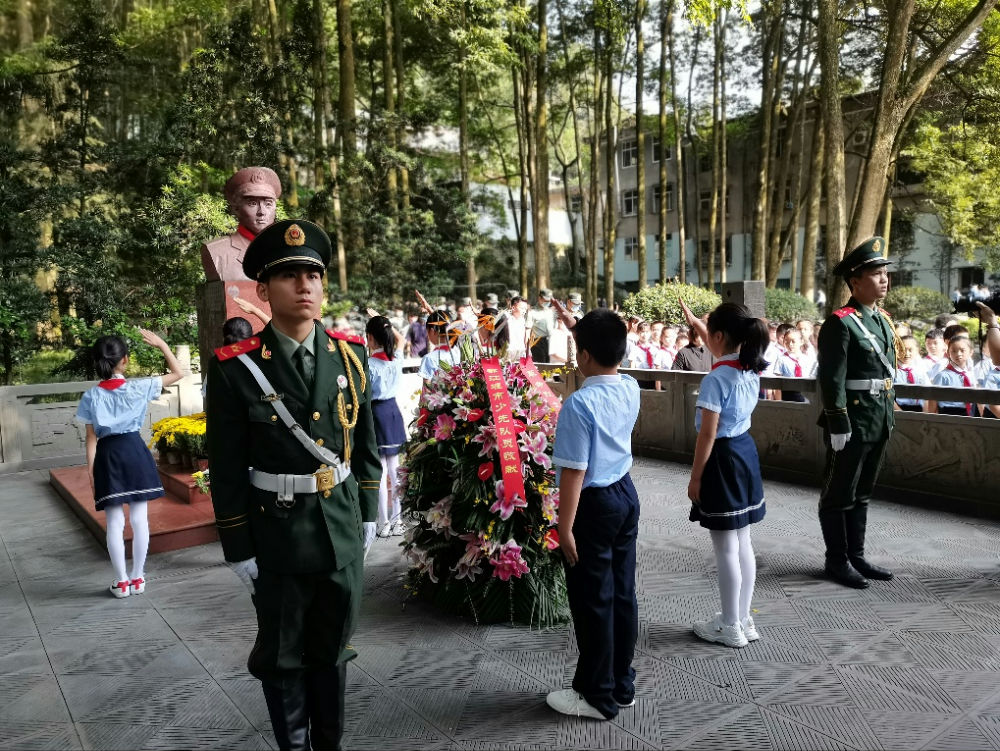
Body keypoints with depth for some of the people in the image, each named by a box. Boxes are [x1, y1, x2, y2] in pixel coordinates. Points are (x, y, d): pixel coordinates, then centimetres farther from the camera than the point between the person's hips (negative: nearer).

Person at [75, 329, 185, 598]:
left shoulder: (91, 396, -3)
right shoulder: (138, 387, -6)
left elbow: (92, 439, -2)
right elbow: (178, 373, 3)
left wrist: (91, 472, 4)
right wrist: (161, 344, 3)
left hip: (108, 456, 1)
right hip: (135, 452, 0)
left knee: (114, 521, 6)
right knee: (139, 518, 7)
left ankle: (121, 581, 13)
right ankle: (137, 578, 15)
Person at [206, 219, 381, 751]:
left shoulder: (350, 354, -2)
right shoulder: (235, 368, -13)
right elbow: (227, 470, -8)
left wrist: (368, 513, 9)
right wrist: (237, 549, -5)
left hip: (343, 530, 3)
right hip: (277, 537, -3)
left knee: (332, 651, 19)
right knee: (283, 658, 15)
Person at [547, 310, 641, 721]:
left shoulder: (579, 403, -23)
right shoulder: (631, 388, -1)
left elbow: (573, 473, -22)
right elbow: (610, 363, 23)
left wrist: (565, 528, -15)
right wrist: (579, 326, 30)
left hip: (594, 504, -8)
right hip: (626, 495, 8)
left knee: (593, 602, 6)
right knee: (623, 594, 16)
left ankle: (598, 696, 21)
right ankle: (622, 686, 31)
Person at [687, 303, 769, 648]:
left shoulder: (715, 379, -20)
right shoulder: (751, 371, 4)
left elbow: (708, 434, -20)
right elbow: (726, 353, 27)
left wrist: (695, 478, -12)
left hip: (723, 460, -9)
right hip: (746, 453, 9)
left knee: (726, 549, 2)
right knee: (742, 543, 16)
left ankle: (730, 627, 15)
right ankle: (743, 619, 27)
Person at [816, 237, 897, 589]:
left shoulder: (883, 319, 12)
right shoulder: (840, 323, -14)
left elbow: (888, 371, 19)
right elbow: (831, 380, -18)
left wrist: (888, 417, 17)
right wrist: (838, 427, -20)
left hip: (880, 424, 9)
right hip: (852, 424, -8)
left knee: (861, 494, 17)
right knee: (839, 496, 4)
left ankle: (856, 556, 28)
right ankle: (837, 560, 15)